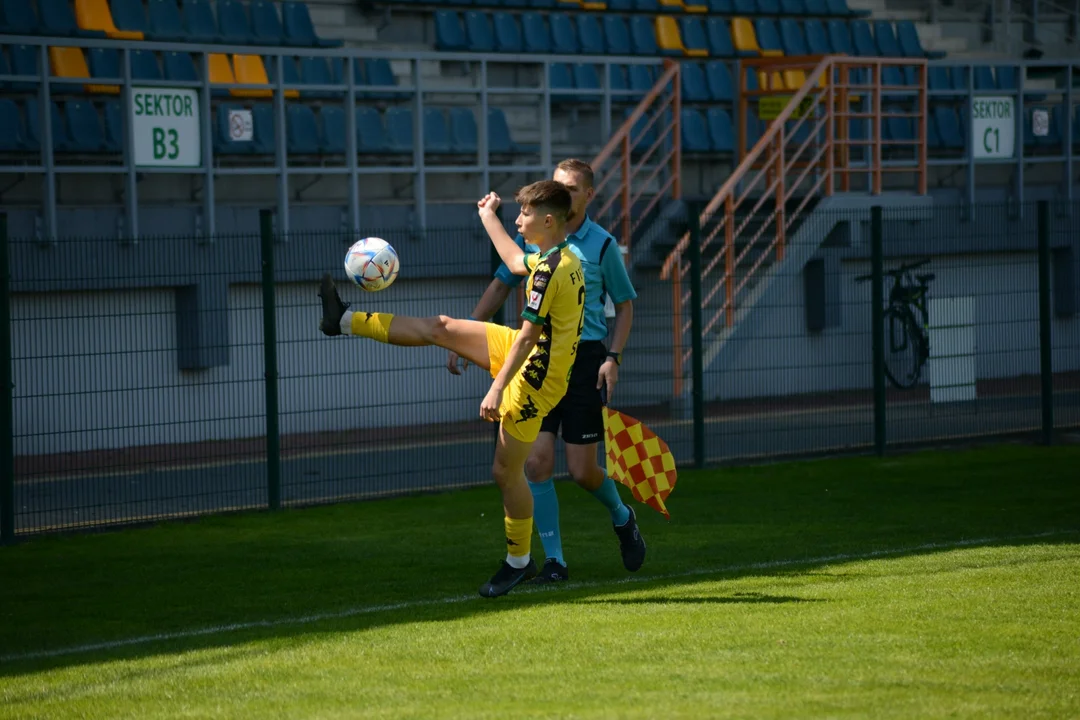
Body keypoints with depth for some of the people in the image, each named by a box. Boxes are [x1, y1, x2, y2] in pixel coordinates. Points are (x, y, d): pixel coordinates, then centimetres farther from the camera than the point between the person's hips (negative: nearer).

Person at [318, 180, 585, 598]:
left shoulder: (549, 270, -26)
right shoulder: (564, 258, 4)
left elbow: (527, 336, -26)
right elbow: (515, 262, 28)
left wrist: (497, 390, -24)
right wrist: (488, 217, 37)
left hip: (536, 377, -10)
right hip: (528, 354, 10)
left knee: (506, 470, 0)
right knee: (440, 329, 10)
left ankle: (519, 561, 16)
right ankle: (346, 321, 21)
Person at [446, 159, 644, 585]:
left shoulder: (602, 245, -1)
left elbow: (625, 304, 7)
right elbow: (500, 286, 15)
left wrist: (613, 358, -5)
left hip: (584, 358, -2)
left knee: (582, 471, -1)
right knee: (537, 462, -8)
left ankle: (622, 518, 31)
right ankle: (554, 561, 1)